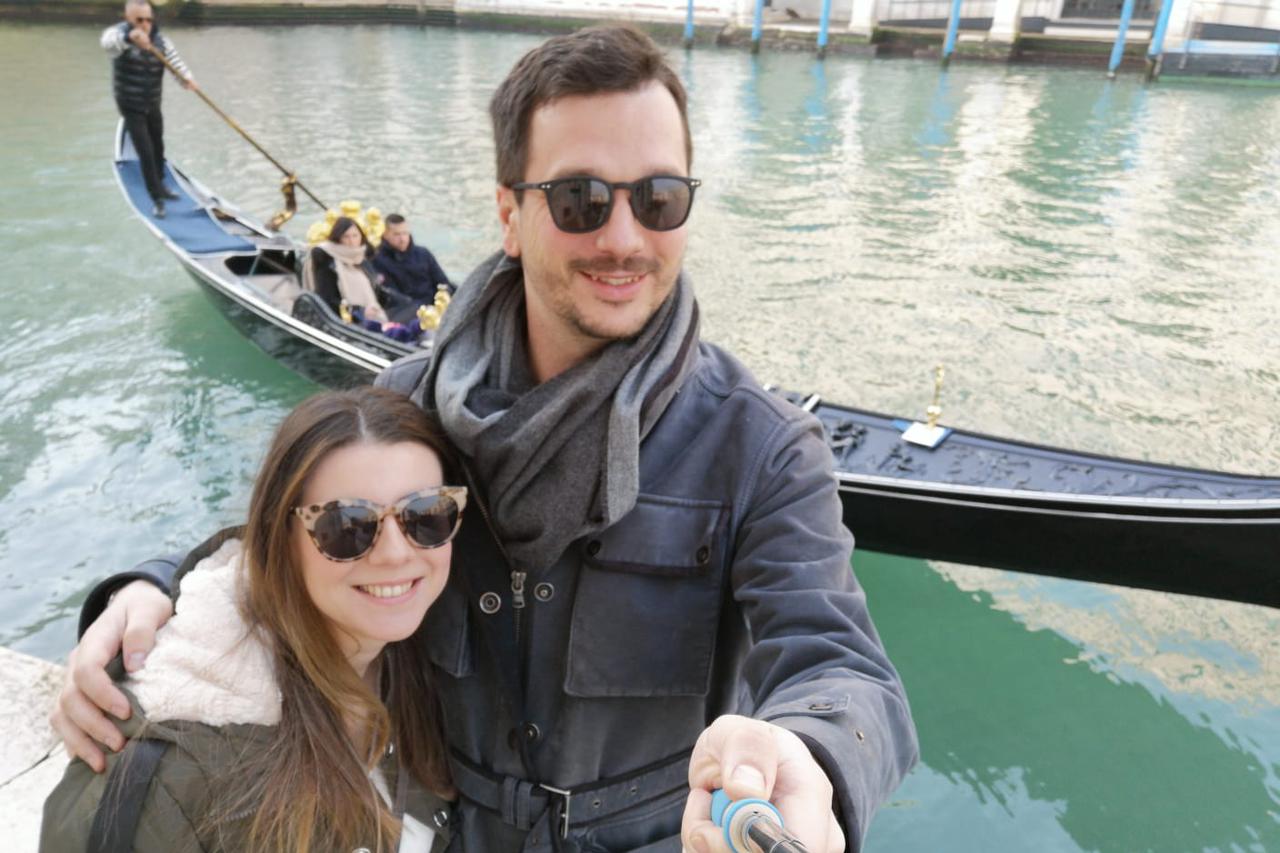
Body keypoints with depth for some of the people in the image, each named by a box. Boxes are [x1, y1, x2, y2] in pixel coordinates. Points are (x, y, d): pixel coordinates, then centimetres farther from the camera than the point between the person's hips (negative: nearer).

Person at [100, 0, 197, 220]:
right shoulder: (119, 33, -18)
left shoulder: (160, 39, -3)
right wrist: (129, 36, -66)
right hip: (131, 108, -5)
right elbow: (108, 42, -43)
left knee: (158, 148, 21)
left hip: (153, 105, 5)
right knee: (145, 153, -10)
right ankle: (157, 200, -1)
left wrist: (187, 78, -42)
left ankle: (160, 186, 42)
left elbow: (175, 60, -19)